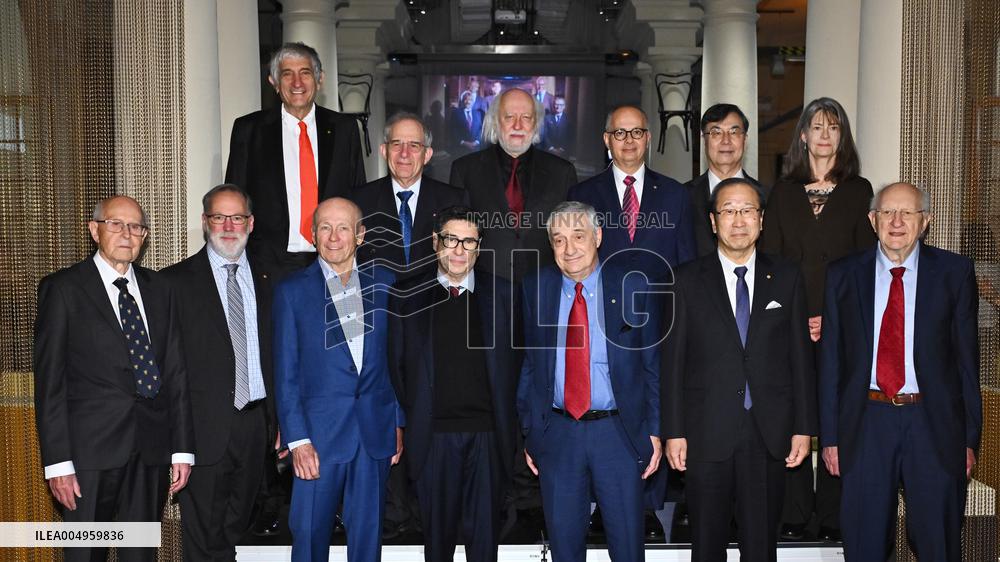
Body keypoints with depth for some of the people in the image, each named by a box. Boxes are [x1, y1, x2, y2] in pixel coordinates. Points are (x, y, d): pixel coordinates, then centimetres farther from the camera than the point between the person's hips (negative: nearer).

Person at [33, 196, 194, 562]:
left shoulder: (159, 289, 12)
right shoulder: (62, 288, 0)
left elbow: (176, 371, 10)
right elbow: (49, 380, -4)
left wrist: (183, 448, 5)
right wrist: (58, 462, -10)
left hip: (152, 450, 4)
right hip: (91, 449, -4)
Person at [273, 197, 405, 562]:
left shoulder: (384, 283, 7)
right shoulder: (292, 290, 0)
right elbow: (285, 374, -2)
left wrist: (398, 422, 6)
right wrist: (297, 440, -9)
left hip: (376, 431, 2)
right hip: (320, 433, -2)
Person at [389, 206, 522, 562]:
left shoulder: (502, 295, 5)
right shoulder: (409, 299, 5)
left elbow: (515, 360, 6)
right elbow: (397, 365, 8)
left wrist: (508, 422, 2)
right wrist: (410, 420, 5)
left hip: (488, 434, 0)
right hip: (433, 435, 0)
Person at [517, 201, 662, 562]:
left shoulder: (632, 288, -2)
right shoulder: (535, 290, 3)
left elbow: (653, 365, 1)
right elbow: (528, 365, 7)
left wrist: (655, 431, -4)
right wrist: (528, 432, 6)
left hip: (620, 433, -1)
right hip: (557, 434, 2)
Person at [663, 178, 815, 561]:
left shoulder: (787, 277, 6)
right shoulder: (688, 280, 1)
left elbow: (800, 356, 5)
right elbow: (673, 360, -1)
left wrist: (804, 428, 2)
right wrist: (673, 432, -5)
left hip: (769, 435, 1)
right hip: (706, 435, -1)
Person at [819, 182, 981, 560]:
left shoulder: (955, 272, 2)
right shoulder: (843, 275, 3)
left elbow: (966, 355, 2)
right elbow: (830, 359, 4)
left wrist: (970, 436, 0)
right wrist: (830, 436, 2)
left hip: (934, 421, 0)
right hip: (867, 420, 1)